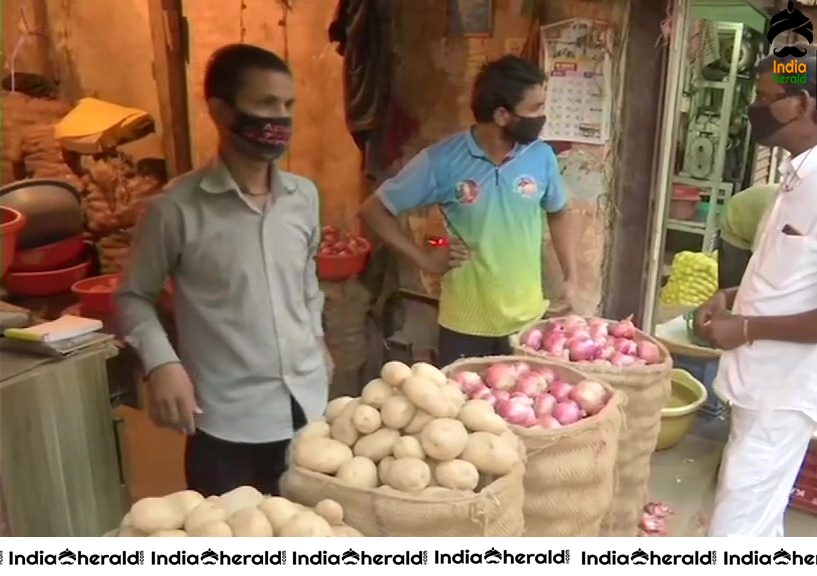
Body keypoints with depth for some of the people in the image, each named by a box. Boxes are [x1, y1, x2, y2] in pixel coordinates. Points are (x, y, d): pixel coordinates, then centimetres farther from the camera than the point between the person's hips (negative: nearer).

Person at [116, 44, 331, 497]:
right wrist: (161, 363, -16)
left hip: (308, 406, 5)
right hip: (227, 423, -4)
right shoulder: (178, 208, -13)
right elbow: (134, 296, -2)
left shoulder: (304, 196, 2)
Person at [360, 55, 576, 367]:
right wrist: (425, 258, -9)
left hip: (527, 319, 3)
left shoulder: (542, 156, -6)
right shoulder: (442, 161, -16)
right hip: (465, 324, -2)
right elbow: (374, 210, -5)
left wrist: (570, 278, 7)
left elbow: (558, 214, 13)